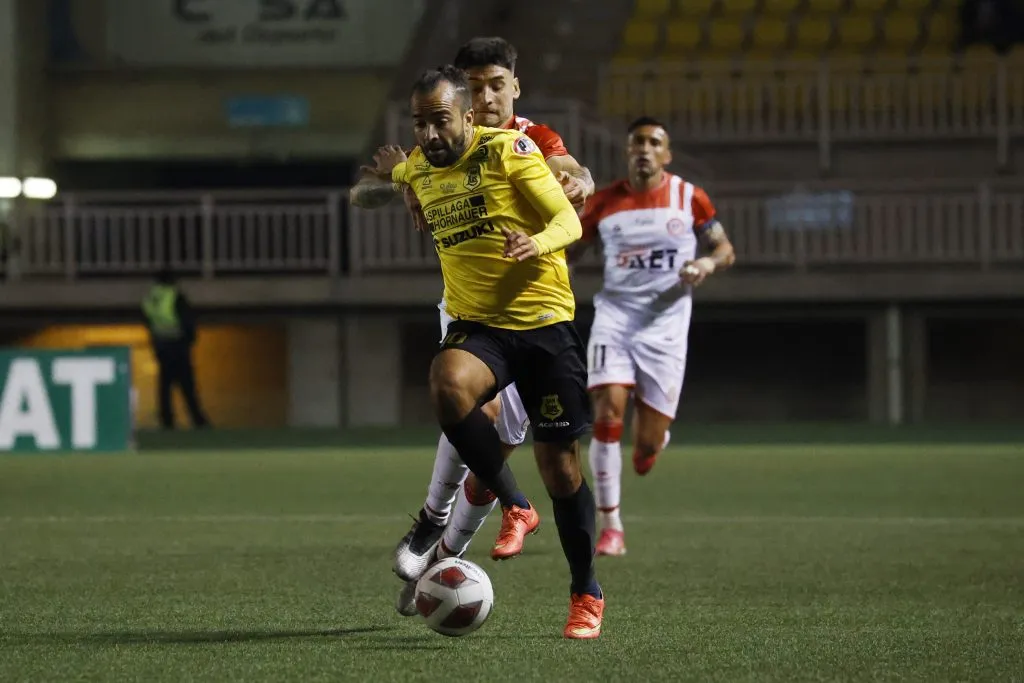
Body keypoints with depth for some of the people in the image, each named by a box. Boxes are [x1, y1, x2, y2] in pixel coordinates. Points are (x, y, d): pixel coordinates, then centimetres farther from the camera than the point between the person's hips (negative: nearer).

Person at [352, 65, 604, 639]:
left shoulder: (509, 149, -8)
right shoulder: (417, 169, 9)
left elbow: (570, 220, -14)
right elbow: (367, 195, 35)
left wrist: (539, 242, -31)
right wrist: (384, 183, 17)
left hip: (543, 319, -3)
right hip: (476, 326, 3)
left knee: (559, 462, 0)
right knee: (448, 382, -33)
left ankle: (587, 595, 18)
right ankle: (516, 508, -16)